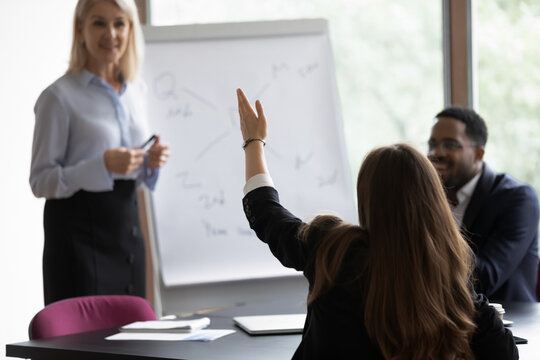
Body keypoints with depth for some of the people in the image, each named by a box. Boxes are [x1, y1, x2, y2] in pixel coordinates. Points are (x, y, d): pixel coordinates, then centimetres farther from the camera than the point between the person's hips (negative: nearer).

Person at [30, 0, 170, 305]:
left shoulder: (135, 90, 12)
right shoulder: (59, 97, -9)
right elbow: (40, 181, -11)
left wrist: (151, 162, 0)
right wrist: (103, 165, -23)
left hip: (127, 225, 6)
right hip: (80, 232, -6)